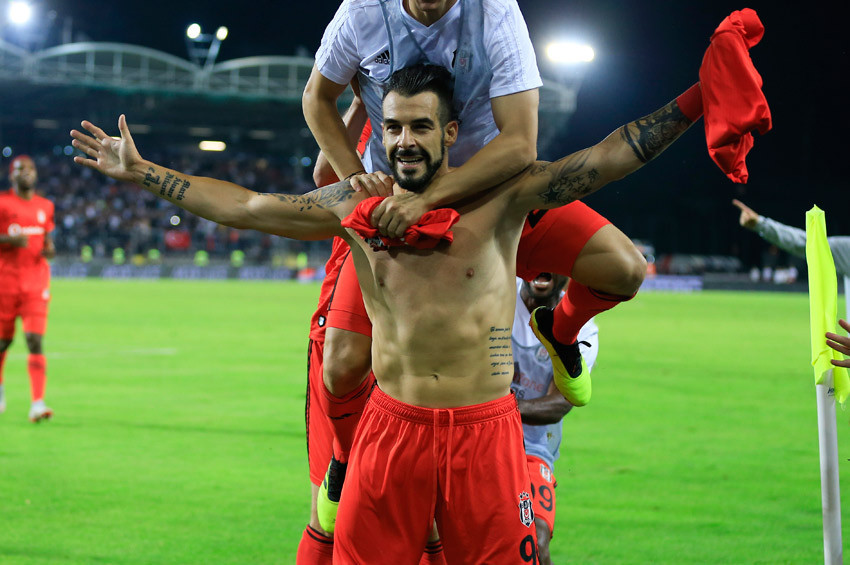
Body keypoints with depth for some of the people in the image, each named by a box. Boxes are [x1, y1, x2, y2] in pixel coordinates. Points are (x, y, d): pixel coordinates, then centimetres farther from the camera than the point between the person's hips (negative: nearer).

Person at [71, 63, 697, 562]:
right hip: (393, 425, 2)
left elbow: (607, 157, -7)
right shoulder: (355, 206, 5)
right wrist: (141, 171, 12)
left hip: (484, 429, -2)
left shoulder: (500, 197, -2)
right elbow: (243, 206, 11)